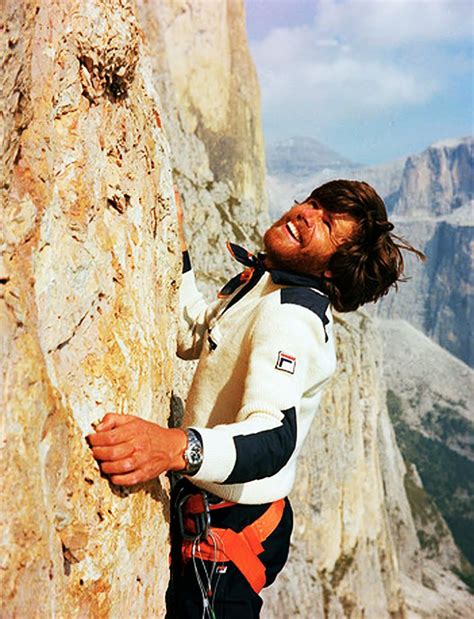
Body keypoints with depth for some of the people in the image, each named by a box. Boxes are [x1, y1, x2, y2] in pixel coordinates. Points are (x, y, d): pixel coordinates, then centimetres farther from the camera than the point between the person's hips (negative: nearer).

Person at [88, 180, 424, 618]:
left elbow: (275, 438, -41)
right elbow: (192, 337, 15)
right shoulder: (258, 279, 2)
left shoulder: (291, 318, -27)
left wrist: (179, 448, -59)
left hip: (230, 532, -9)